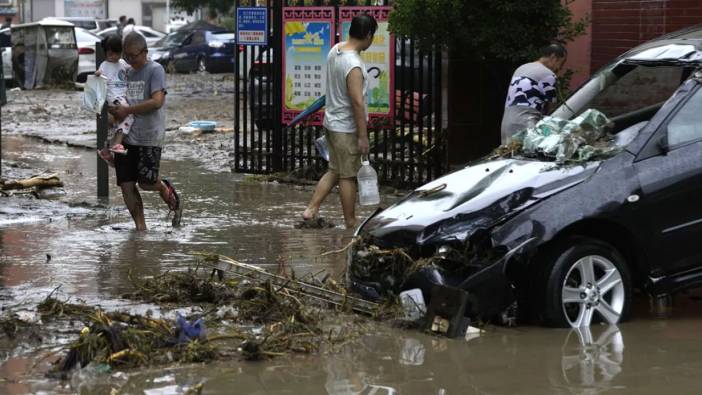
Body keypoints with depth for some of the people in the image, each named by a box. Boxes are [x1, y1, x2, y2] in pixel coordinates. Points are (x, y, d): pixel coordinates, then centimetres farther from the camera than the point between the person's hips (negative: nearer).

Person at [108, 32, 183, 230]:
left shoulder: (155, 70, -6)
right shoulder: (127, 73, 16)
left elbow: (157, 101, -18)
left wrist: (127, 110, -17)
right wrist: (116, 111, 5)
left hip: (149, 137, -6)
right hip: (127, 137, 7)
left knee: (146, 182, -10)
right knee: (126, 185, -1)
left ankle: (167, 191, 23)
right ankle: (140, 227, 8)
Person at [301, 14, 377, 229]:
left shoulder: (335, 50, 2)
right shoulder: (354, 65, -27)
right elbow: (357, 102, -25)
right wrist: (363, 136, -19)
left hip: (332, 122, 9)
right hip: (346, 128, -9)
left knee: (334, 171, 19)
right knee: (348, 177, 3)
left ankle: (311, 209, 17)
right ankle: (351, 224, 13)